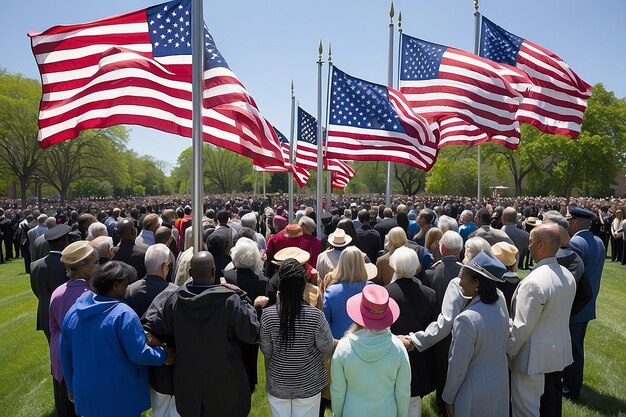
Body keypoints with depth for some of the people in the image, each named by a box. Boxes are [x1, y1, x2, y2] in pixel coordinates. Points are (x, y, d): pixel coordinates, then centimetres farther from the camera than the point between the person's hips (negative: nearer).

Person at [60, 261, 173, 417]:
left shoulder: (75, 309, 0)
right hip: (119, 397, -6)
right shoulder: (123, 314, -22)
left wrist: (71, 387, 20)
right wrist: (164, 354, -3)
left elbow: (65, 352, 9)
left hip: (85, 394, 6)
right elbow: (139, 355, -21)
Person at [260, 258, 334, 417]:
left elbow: (266, 352, -8)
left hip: (277, 386, 1)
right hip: (308, 386, -1)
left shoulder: (267, 315, -21)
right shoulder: (315, 316, -24)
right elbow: (327, 350, -11)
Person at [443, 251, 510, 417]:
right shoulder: (501, 310, -6)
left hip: (474, 392, -6)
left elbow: (458, 365, -21)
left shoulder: (467, 319, -28)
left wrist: (448, 397, -8)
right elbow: (501, 349, 5)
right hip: (500, 386, 7)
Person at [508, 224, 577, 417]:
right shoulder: (568, 276, 0)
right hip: (560, 352, 8)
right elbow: (559, 313, 10)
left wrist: (507, 352, -12)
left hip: (535, 357, -8)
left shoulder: (534, 282, -27)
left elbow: (522, 326, -23)